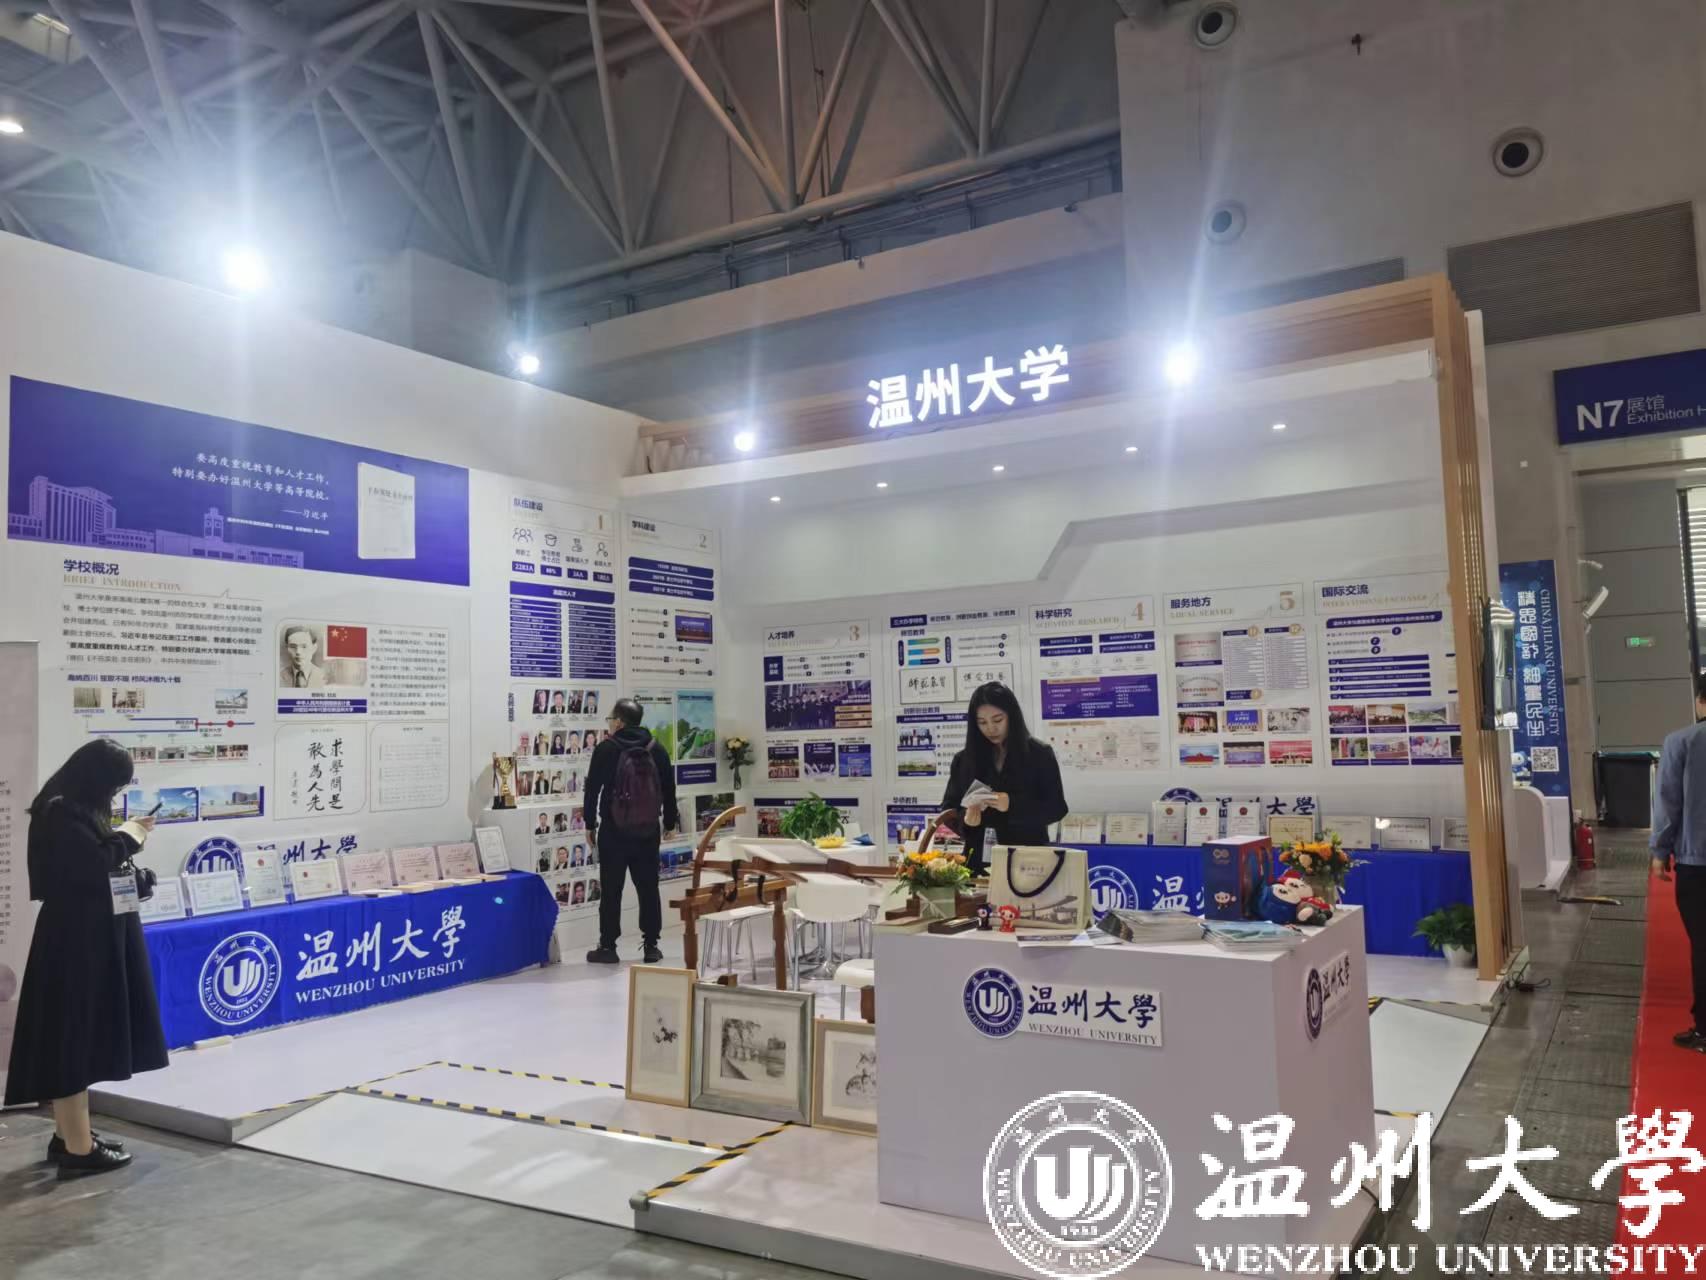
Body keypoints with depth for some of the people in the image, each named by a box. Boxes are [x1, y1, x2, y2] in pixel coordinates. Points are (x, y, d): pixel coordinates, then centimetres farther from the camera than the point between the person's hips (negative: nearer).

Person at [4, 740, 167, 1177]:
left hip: (90, 938, 10)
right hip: (75, 941, -10)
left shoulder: (76, 811, 12)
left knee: (79, 1038, 16)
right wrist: (130, 836, -11)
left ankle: (69, 1135, 26)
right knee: (73, 1038, -4)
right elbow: (95, 865, -25)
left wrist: (124, 839, -1)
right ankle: (78, 1148, 3)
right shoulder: (62, 814, -18)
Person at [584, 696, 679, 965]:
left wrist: (590, 824, 5)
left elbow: (592, 789, -5)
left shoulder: (605, 749, -6)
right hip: (648, 831, 3)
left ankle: (607, 947, 8)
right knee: (648, 888, 7)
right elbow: (669, 790, 9)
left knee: (611, 889, 4)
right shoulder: (657, 750, 4)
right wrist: (669, 822, 19)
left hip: (613, 830, -3)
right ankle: (651, 946, 9)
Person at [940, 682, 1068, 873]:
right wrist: (966, 820, -15)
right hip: (979, 861, 2)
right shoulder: (964, 760, 7)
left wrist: (1013, 805, -19)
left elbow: (1057, 807, -4)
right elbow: (949, 808, 8)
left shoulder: (1040, 755, 1)